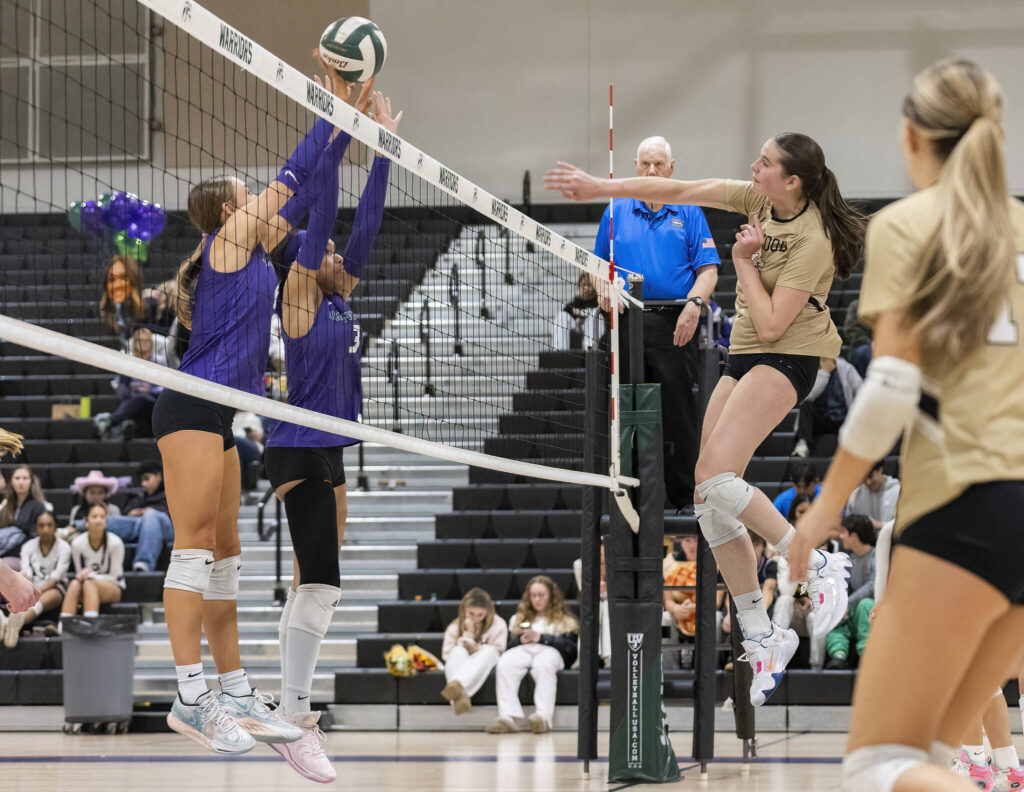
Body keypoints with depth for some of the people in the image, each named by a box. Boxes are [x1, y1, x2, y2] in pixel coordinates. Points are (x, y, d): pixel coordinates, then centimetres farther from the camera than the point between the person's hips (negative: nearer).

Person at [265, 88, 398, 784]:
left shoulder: (340, 298, 14)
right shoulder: (299, 299, -6)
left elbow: (367, 222, 13)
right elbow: (320, 216, -14)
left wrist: (384, 145, 10)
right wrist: (336, 139, -16)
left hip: (327, 452, 9)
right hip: (299, 451, -9)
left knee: (313, 589, 10)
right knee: (322, 584, -15)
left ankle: (290, 716, 14)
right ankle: (296, 721, -16)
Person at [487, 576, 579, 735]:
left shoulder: (565, 620, 25)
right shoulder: (519, 618, 37)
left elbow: (570, 647, 6)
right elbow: (509, 645, 24)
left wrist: (541, 637, -3)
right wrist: (521, 639, 2)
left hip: (550, 651, -3)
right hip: (522, 650, 3)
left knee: (543, 665, -43)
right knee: (505, 664, -36)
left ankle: (543, 716, -56)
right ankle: (510, 716, -50)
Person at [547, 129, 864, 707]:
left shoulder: (812, 241, -20)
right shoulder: (758, 201, 2)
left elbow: (772, 324, -21)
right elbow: (678, 192, 6)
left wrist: (744, 263, -14)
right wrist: (601, 188, 3)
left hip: (788, 358, -8)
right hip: (745, 357, 8)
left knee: (717, 475, -24)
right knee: (709, 501, 1)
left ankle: (819, 564, -10)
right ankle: (762, 638, 6)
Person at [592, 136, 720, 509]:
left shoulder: (688, 212, 8)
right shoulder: (616, 211, 15)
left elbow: (708, 268, 2)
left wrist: (694, 303, -15)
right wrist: (603, 289, -3)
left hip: (675, 325, -2)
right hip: (628, 322, 2)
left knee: (678, 412, -6)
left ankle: (684, 497, -3)